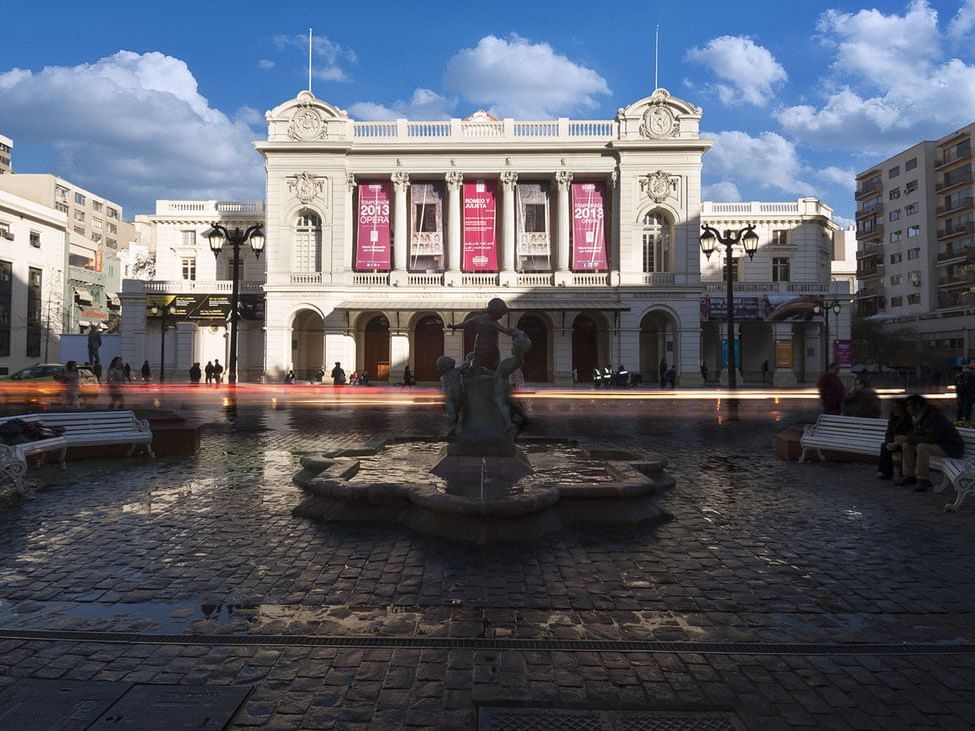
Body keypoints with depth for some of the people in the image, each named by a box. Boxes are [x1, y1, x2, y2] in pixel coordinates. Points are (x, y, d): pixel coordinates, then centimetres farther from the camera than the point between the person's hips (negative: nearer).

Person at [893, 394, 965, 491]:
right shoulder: (920, 417, 4)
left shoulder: (935, 417, -24)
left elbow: (931, 438, -32)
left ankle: (923, 480, -23)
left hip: (951, 448, -9)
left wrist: (907, 438, -28)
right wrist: (903, 438, -10)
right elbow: (916, 434, 10)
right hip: (936, 444, 10)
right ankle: (909, 475, 4)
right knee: (907, 445, 1)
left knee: (922, 447, -33)